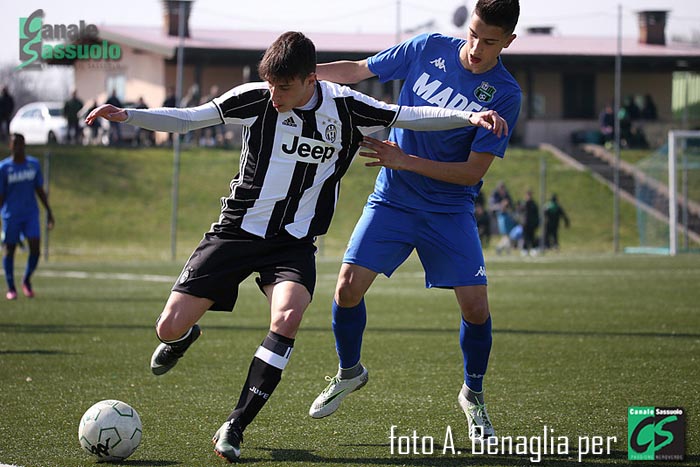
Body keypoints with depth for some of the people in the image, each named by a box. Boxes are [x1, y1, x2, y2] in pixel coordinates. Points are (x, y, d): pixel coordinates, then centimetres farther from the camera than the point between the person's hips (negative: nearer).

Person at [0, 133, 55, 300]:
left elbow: (40, 190, 12)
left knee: (35, 247, -10)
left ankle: (27, 280, 13)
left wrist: (49, 212, 11)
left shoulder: (34, 164, 4)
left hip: (31, 213, 2)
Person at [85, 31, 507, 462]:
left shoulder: (345, 108, -7)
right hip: (237, 230, 0)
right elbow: (186, 120, -5)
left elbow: (413, 117, -2)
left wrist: (469, 116, -15)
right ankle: (186, 337, 35)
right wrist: (128, 115, -17)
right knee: (170, 327, -8)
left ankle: (235, 428, -19)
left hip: (294, 242, 0)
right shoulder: (255, 99, -10)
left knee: (288, 318, -30)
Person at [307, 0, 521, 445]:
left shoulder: (505, 94, -13)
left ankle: (473, 394, 16)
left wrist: (406, 161, -22)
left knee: (475, 305, -12)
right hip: (392, 199, 2)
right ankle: (350, 372, 19)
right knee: (348, 287, -10)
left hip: (450, 209, -2)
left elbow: (473, 172, -15)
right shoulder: (429, 48, -5)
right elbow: (358, 70, 7)